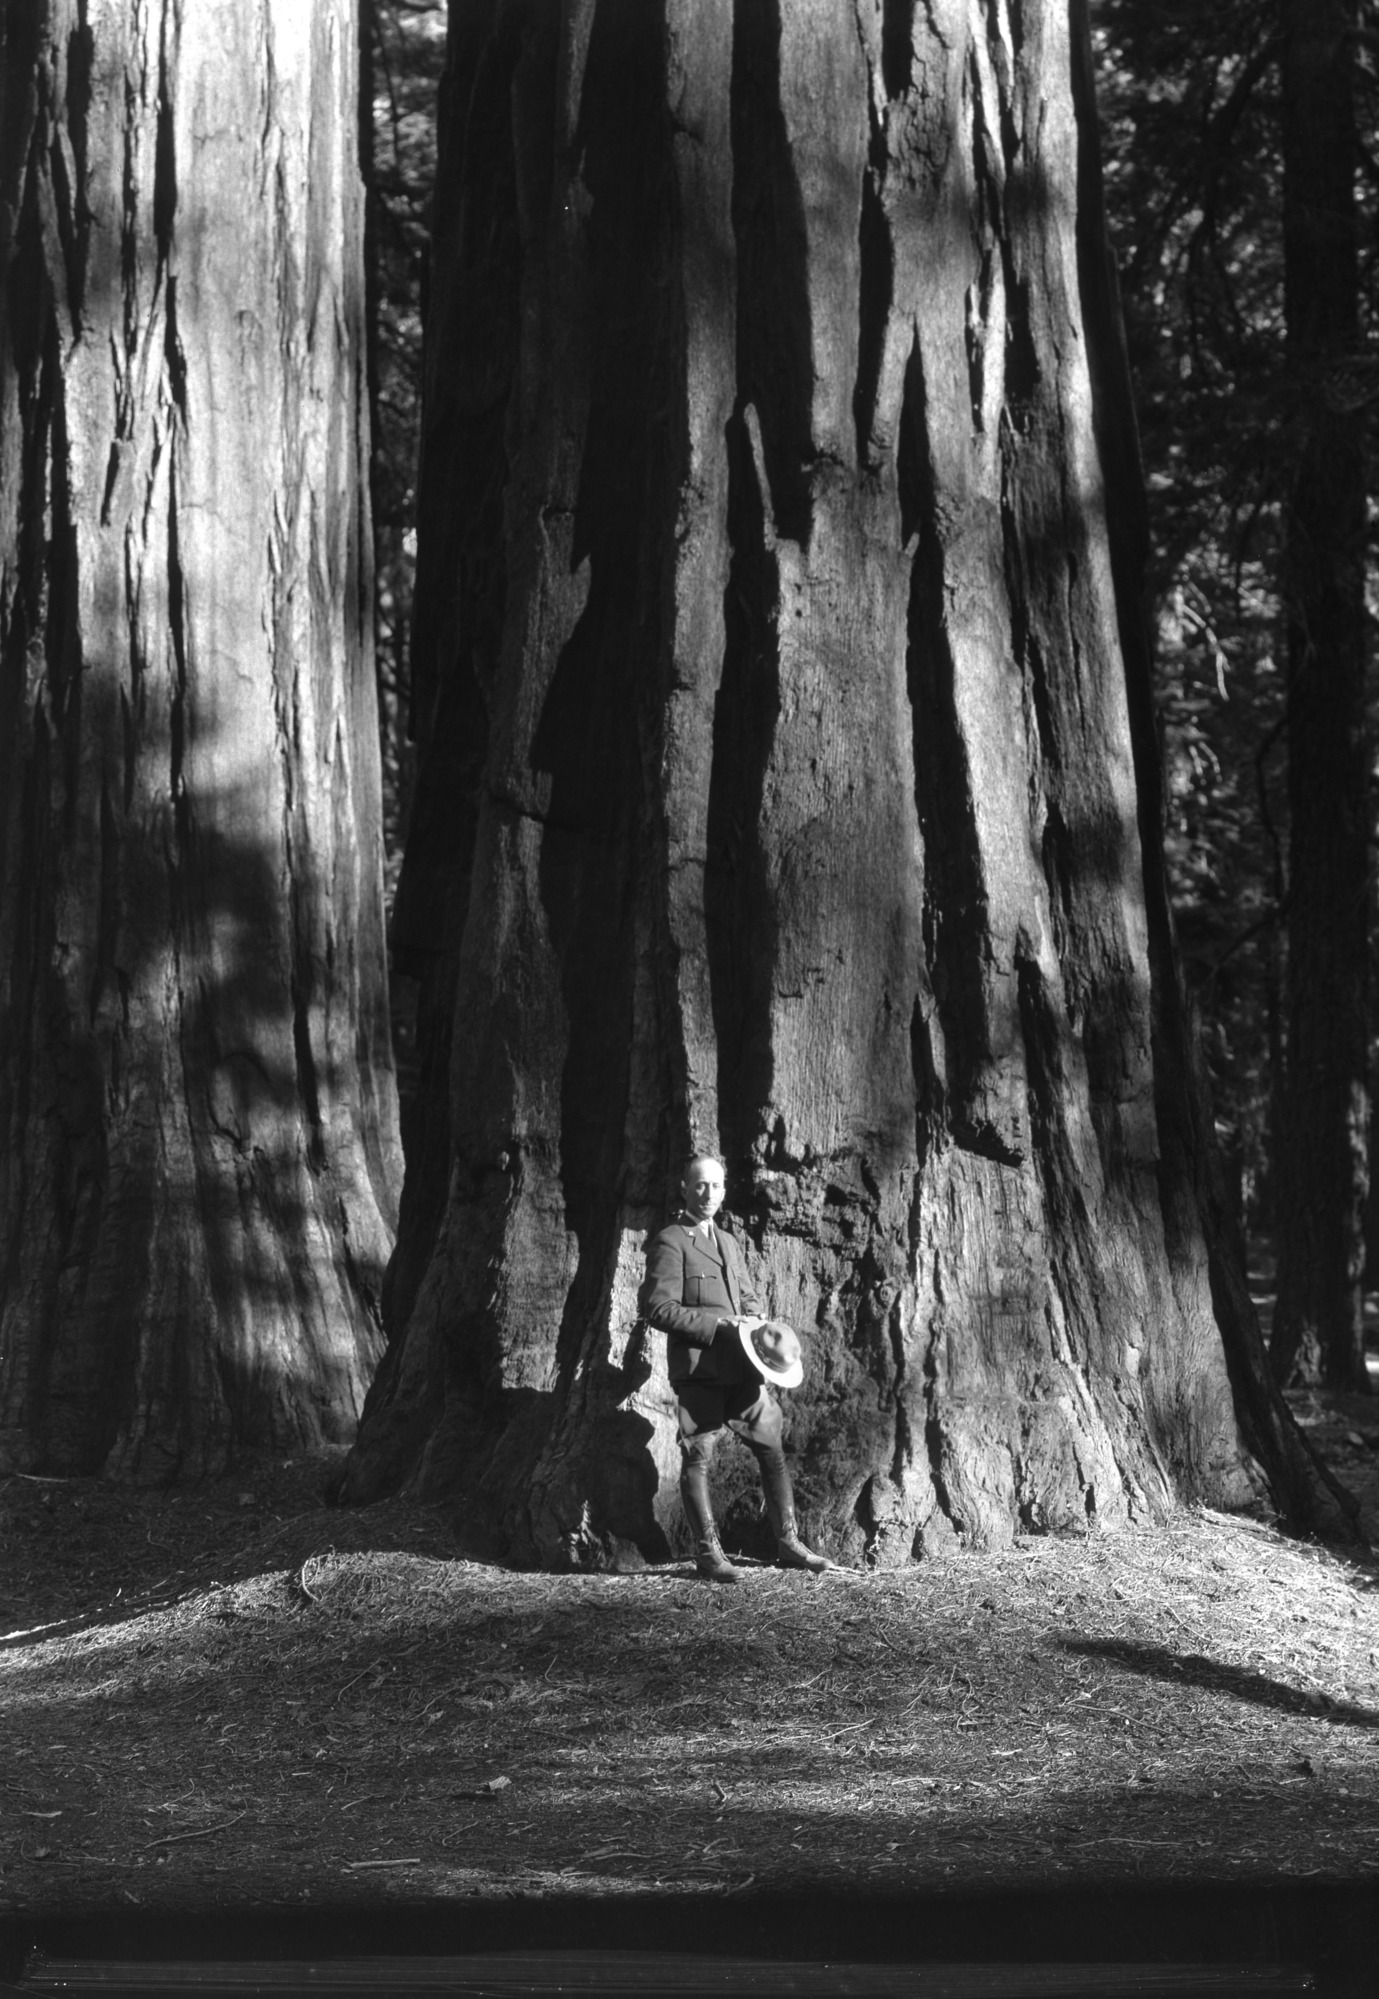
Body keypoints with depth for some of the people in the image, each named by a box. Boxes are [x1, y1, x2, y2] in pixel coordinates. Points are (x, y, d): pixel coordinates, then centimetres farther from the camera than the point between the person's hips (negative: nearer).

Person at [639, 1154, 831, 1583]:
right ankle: (708, 1554, 2)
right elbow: (659, 1308, -13)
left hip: (741, 1366, 8)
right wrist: (719, 1328, -17)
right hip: (697, 1366, -7)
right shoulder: (669, 1243, -5)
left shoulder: (727, 1242, 21)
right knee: (698, 1458, -4)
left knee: (772, 1450, 8)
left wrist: (754, 1329, 6)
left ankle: (788, 1544, 15)